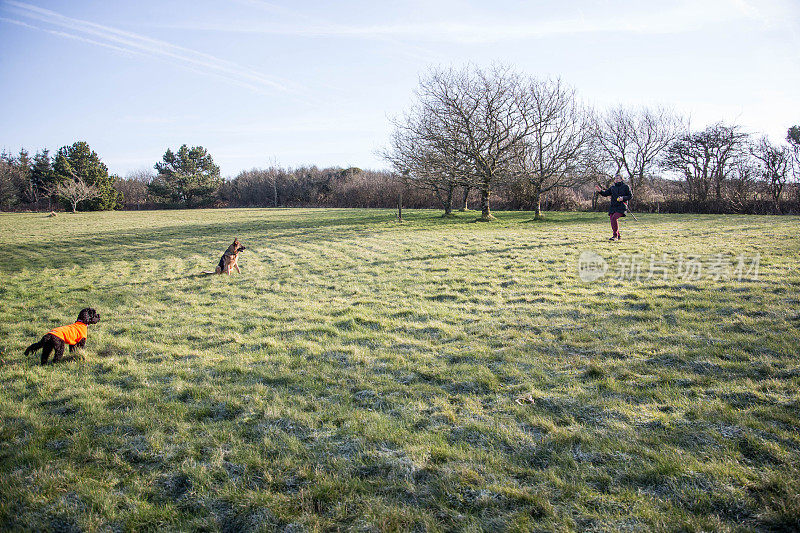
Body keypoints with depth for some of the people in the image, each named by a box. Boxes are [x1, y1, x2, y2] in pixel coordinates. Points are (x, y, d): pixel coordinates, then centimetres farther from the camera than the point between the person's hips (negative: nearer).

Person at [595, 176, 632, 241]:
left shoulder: (625, 187, 5)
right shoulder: (612, 187, 17)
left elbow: (630, 196, 4)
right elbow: (605, 193, 11)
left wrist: (623, 198, -13)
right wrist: (600, 190, -8)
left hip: (621, 207, -5)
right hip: (613, 207, 5)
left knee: (614, 218, -23)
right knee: (612, 220, 1)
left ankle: (615, 236, -18)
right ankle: (618, 236, 18)